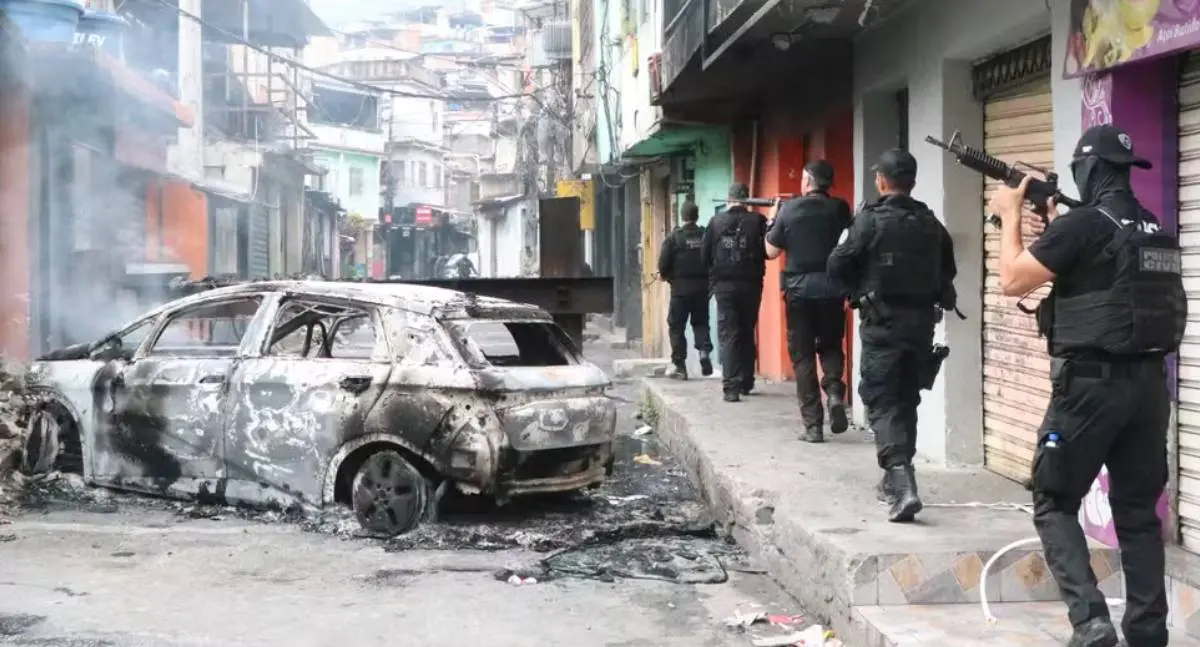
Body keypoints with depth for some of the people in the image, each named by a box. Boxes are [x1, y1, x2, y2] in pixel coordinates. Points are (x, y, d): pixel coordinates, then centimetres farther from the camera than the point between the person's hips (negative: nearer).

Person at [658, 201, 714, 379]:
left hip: (681, 287, -3)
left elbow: (663, 264, -10)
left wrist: (666, 275, 11)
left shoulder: (674, 237, -8)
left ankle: (679, 365, 5)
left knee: (676, 326, 6)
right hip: (703, 286, 3)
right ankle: (704, 350, -7)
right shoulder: (706, 235, -1)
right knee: (700, 322, 18)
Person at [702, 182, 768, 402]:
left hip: (724, 285, -1)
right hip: (751, 285, 1)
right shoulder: (757, 220, -5)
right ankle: (746, 383, 23)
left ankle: (731, 387, -13)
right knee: (747, 334, 16)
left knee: (728, 335, -1)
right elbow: (768, 251, -6)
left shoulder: (716, 221, -1)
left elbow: (704, 255, 2)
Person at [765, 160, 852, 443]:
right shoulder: (839, 209, 0)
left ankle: (813, 425, 3)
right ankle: (834, 391, -9)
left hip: (799, 290, -1)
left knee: (803, 356, 7)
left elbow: (771, 251, 3)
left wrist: (771, 221, 16)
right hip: (832, 289, 1)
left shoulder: (789, 209, -4)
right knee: (831, 346, 20)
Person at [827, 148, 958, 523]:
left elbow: (838, 266, -9)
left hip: (883, 322, -5)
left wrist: (858, 291, 10)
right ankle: (896, 480, 28)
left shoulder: (871, 220, -11)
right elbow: (948, 270, 14)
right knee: (906, 400, 17)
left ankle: (902, 486, -20)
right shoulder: (931, 224, 6)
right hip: (922, 320, 5)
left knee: (882, 402, -4)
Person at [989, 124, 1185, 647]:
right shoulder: (1158, 231, 11)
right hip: (1149, 383, 7)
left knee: (1053, 504, 5)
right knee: (1138, 510, 13)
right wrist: (1054, 226, 24)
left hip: (1091, 384, -7)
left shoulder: (1083, 223, -13)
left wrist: (1010, 216, 5)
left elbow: (1012, 280, -7)